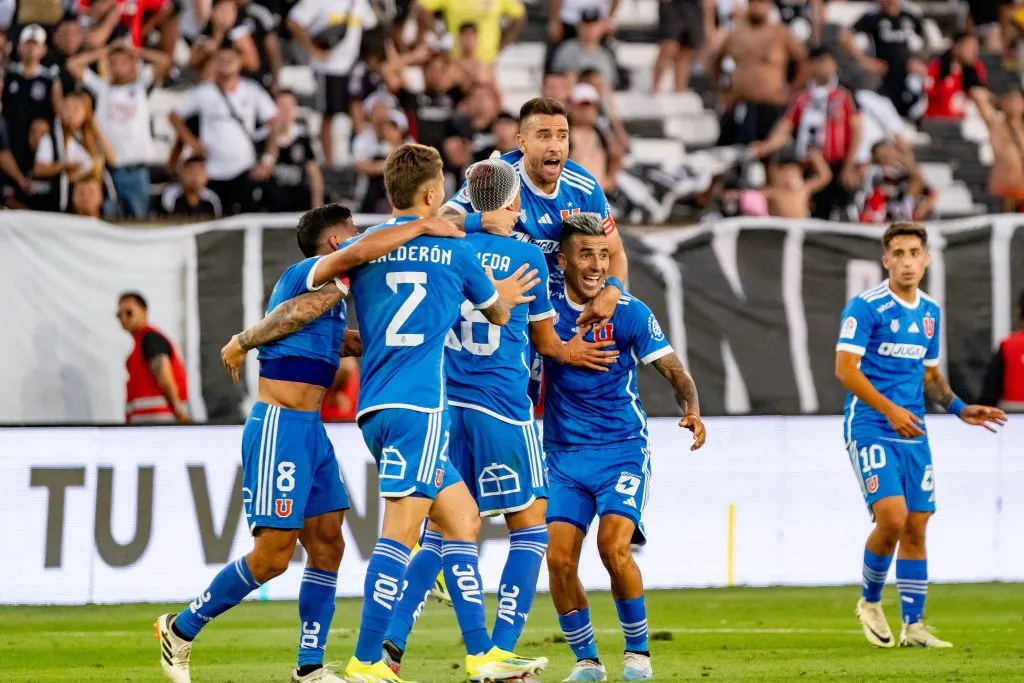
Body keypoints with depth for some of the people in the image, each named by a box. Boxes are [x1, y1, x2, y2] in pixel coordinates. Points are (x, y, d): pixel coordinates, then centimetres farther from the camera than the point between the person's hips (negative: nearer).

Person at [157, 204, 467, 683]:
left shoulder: (331, 291, 18)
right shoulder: (304, 275, -10)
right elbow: (358, 254, -30)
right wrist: (423, 226, -25)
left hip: (310, 429, 10)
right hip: (279, 427, -9)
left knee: (327, 544, 4)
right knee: (273, 554, -8)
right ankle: (181, 630, 6)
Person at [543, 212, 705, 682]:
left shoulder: (629, 313, -7)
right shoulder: (545, 305, -2)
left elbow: (675, 372, -6)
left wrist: (691, 410, -24)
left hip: (622, 449, -3)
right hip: (564, 454, 3)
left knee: (613, 546, -20)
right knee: (559, 557, -10)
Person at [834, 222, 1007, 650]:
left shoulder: (930, 312, 13)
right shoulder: (866, 306, -8)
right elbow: (845, 369, -14)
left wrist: (960, 409, 8)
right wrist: (890, 410, -23)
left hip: (913, 434, 6)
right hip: (870, 428, -6)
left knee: (915, 528, 3)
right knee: (892, 517, -19)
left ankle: (913, 627, 9)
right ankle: (870, 602, 4)